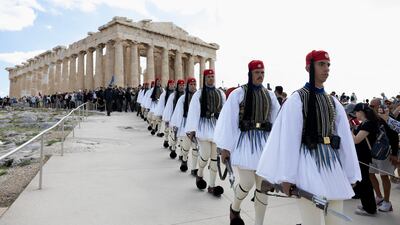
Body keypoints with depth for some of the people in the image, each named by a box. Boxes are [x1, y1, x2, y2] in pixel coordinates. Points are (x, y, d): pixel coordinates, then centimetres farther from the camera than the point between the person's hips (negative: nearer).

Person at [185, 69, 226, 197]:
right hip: (204, 125, -3)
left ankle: (211, 186, 15)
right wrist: (192, 130, -12)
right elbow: (193, 112, -6)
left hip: (218, 126, 3)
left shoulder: (221, 94, 7)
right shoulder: (199, 94, -2)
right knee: (206, 155, -7)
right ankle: (199, 174, 26)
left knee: (215, 157, 5)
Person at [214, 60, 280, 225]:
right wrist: (225, 148, -8)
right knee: (247, 183, -4)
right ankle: (235, 208, 30)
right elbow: (228, 121, -7)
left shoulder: (270, 96, 8)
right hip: (245, 141, -4)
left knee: (263, 184, 7)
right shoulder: (238, 93, -5)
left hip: (265, 142, 4)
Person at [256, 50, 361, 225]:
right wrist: (286, 177, -13)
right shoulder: (297, 99, -6)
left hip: (333, 164, 6)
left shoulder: (333, 103, 12)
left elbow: (345, 139, 12)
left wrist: (351, 175, 10)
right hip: (308, 163, -6)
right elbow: (288, 138, -11)